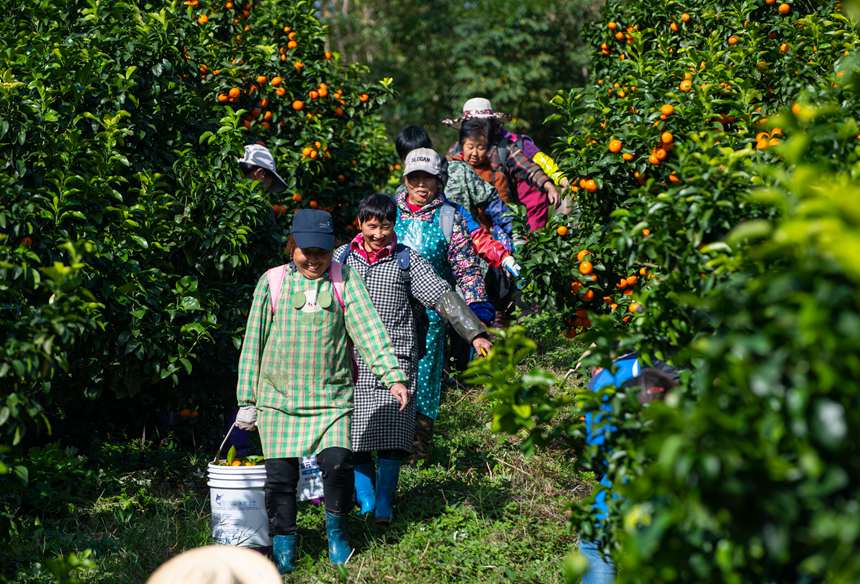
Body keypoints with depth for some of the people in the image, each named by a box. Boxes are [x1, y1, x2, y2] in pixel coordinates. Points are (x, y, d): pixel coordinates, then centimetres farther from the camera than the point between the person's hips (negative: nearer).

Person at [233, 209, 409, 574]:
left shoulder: (344, 280, 5)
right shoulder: (272, 283, 6)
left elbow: (369, 331, -3)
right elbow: (253, 343, 9)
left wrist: (393, 377, -16)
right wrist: (247, 400, 8)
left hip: (331, 397, -1)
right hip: (278, 397, 1)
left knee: (337, 462, -15)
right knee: (280, 474, -2)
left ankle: (336, 534, 8)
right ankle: (283, 549, 14)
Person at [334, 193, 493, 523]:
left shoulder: (406, 260, 6)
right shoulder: (342, 258, 11)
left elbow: (442, 296, -1)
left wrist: (475, 334, -9)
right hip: (351, 359, 2)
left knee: (390, 432, -8)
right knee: (355, 431, -2)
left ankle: (385, 504, -1)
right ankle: (365, 498, 12)